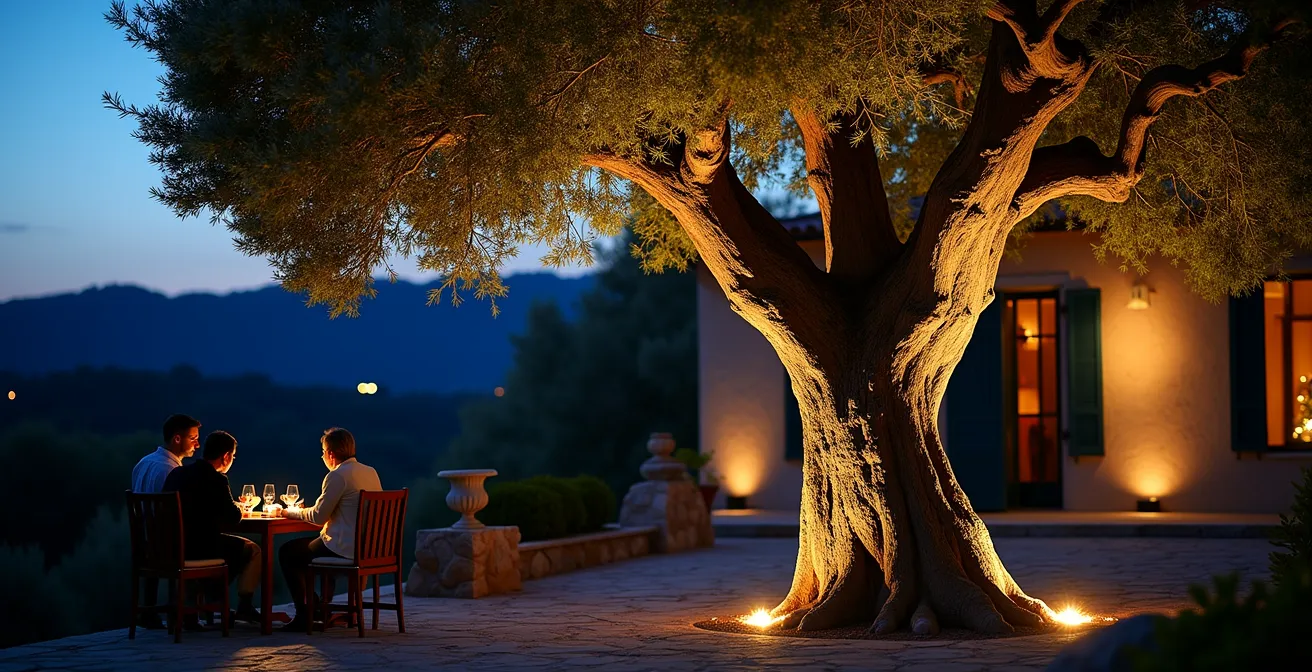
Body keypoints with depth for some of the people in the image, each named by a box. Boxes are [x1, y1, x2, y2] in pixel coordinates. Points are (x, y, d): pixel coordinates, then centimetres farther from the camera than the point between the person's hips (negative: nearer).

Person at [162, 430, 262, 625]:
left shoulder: (176, 474, 9)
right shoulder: (215, 479, -14)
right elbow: (233, 518, -12)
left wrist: (232, 508, 21)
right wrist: (238, 510, 11)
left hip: (173, 546, 8)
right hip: (199, 548, -8)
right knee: (252, 550, 11)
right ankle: (244, 606, 12)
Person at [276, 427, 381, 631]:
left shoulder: (337, 476, -16)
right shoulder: (371, 473, 9)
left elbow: (318, 516, -15)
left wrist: (291, 512, 3)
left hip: (345, 550, -9)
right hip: (369, 550, 9)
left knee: (288, 553, 10)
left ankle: (304, 616, 10)